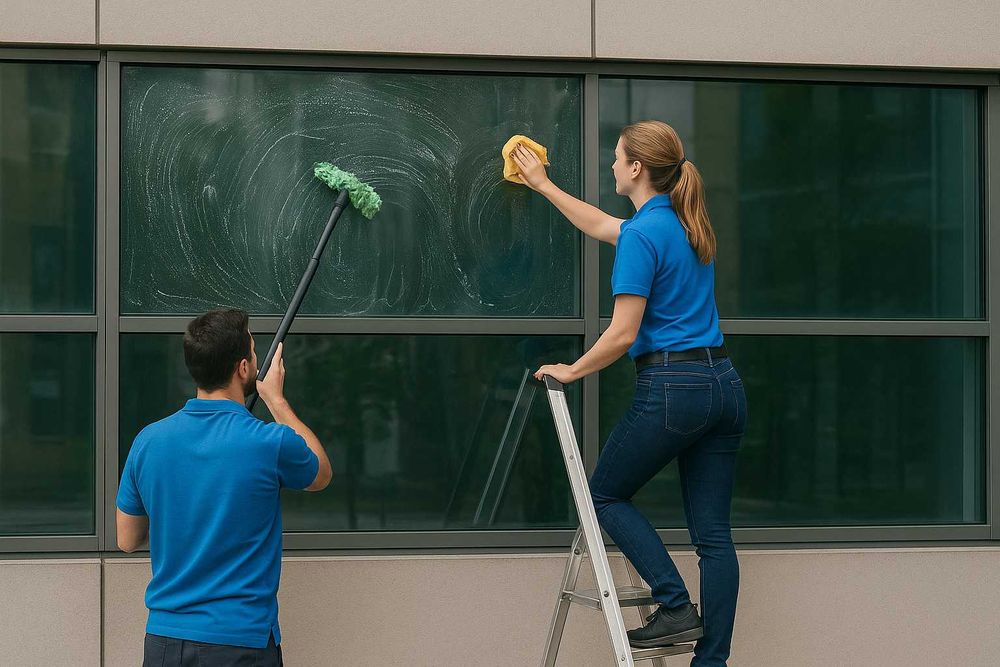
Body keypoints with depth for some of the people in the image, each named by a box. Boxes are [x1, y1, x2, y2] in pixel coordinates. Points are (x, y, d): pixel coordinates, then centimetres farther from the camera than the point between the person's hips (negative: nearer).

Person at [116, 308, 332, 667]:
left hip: (163, 638, 4)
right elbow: (321, 475, 12)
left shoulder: (148, 440, -1)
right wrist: (275, 399, 19)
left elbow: (127, 540, 11)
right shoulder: (271, 443, -13)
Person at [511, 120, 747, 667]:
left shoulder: (643, 236, -13)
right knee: (712, 532, 7)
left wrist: (571, 371, 1)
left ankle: (676, 608, 1)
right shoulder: (684, 223, 14)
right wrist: (543, 185, 42)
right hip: (724, 384, 8)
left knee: (606, 494, 12)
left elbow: (623, 334, -15)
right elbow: (601, 226, 32)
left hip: (671, 388, -8)